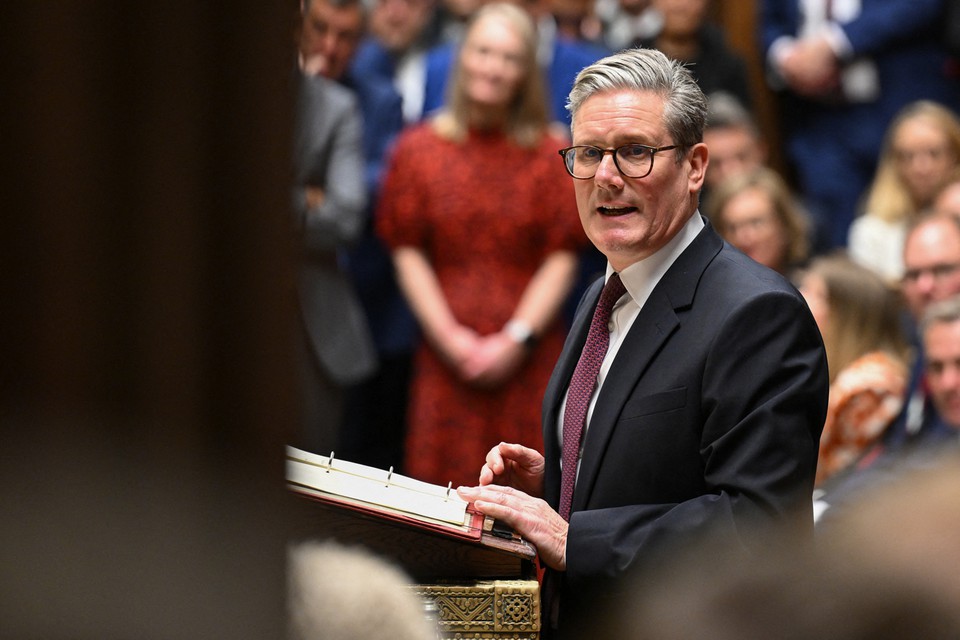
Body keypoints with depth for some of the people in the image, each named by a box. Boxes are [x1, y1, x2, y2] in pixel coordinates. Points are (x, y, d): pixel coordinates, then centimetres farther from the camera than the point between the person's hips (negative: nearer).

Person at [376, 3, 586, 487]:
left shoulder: (551, 154, 4)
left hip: (528, 354, -1)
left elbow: (562, 257, 1)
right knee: (444, 481, -2)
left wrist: (516, 339, -8)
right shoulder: (419, 149, 7)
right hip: (445, 354, 1)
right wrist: (449, 337, -5)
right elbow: (407, 252, 5)